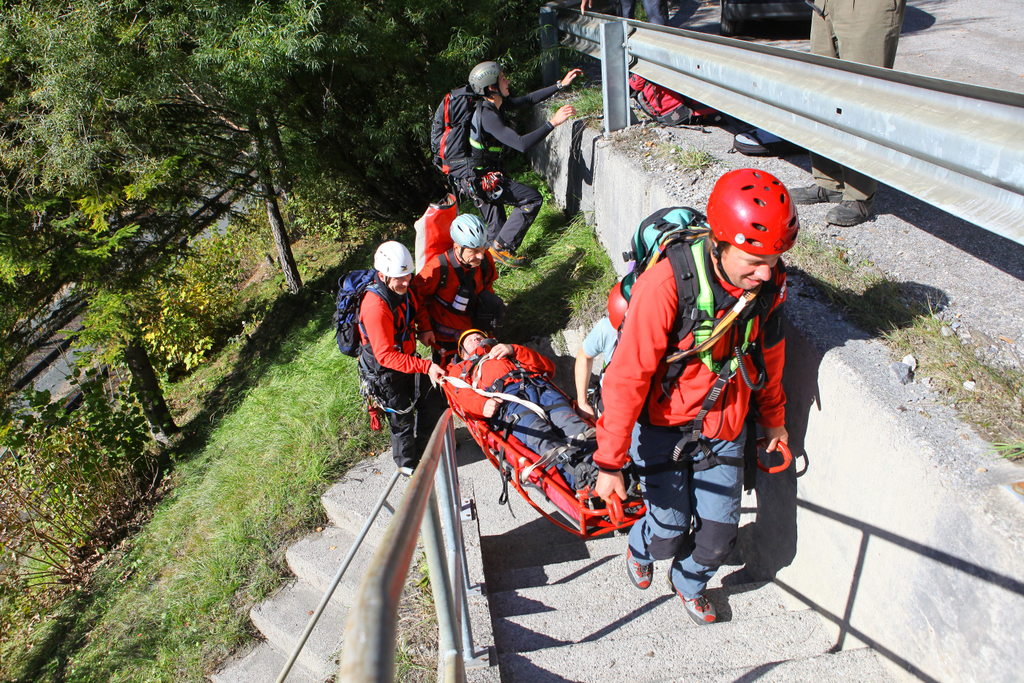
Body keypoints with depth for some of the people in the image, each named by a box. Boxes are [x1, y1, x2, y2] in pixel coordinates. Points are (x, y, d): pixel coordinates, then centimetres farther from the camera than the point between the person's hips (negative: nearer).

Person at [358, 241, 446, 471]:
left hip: (408, 358, 8)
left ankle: (424, 448, 44)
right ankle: (407, 464, 36)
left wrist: (425, 327, -4)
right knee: (403, 420, 8)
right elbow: (386, 356, -33)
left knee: (433, 403, 17)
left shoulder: (401, 289, -8)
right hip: (384, 372, -8)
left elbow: (416, 308, 17)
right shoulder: (375, 307, -34)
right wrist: (426, 367, -38)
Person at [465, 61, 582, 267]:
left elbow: (529, 99, 12)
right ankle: (502, 246, 0)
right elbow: (521, 144, -36)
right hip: (483, 180, -9)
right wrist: (553, 123, -34)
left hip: (475, 179, 9)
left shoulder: (495, 104, 2)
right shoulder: (488, 116, -27)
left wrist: (561, 84, 10)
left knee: (495, 227, 22)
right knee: (533, 199, -5)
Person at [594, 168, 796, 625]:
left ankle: (690, 583, 41)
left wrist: (773, 418, 19)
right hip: (664, 423, -4)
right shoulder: (665, 285, -30)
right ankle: (641, 548, 39)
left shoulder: (768, 284, -12)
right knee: (670, 530, -1)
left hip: (723, 426, 4)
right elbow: (627, 377, -26)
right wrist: (609, 462, -22)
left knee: (719, 532, 6)